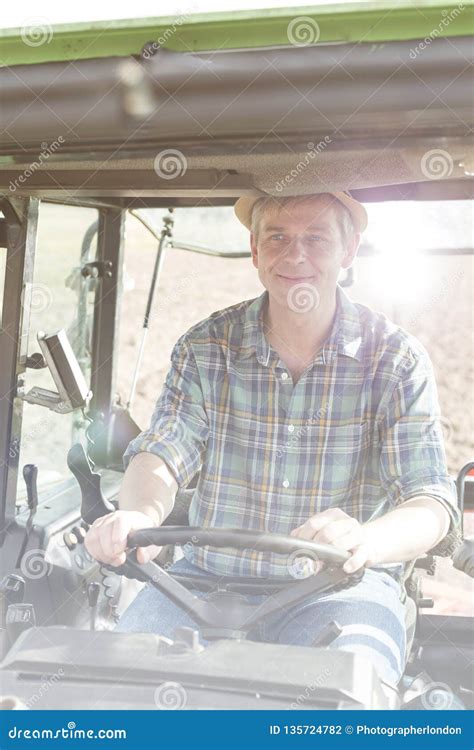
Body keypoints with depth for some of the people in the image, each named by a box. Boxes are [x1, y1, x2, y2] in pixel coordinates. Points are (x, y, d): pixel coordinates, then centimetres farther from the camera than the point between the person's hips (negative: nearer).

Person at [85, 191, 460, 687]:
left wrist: (364, 541, -37)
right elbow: (161, 454, -8)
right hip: (209, 578, 2)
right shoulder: (205, 349, 1)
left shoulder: (396, 360, -5)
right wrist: (140, 515, -33)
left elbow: (433, 505, -13)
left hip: (338, 590, -1)